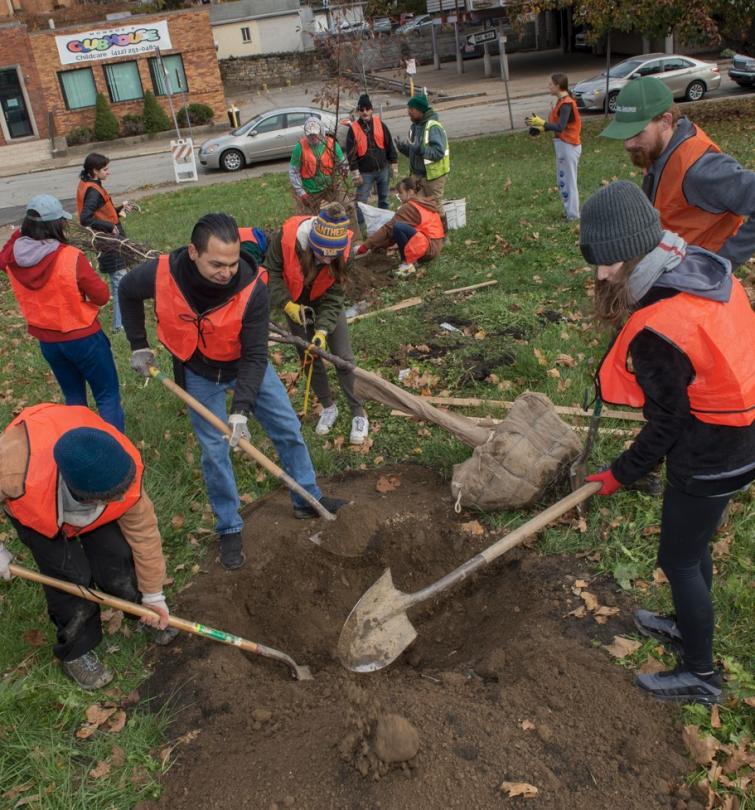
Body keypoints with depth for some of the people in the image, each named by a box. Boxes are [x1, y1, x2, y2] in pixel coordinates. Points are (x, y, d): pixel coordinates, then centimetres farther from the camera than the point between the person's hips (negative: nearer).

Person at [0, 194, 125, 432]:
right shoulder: (71, 257, -25)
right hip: (83, 338, -6)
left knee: (73, 397, 23)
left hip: (46, 341, 6)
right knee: (108, 395, 7)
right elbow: (102, 296, -16)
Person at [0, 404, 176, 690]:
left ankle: (144, 613, 26)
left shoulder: (127, 476, -37)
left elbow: (143, 531, -21)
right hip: (32, 507, -2)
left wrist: (153, 596, -9)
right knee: (70, 576, -11)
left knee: (116, 556, -6)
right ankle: (76, 651, 15)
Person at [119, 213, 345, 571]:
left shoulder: (252, 286, -33)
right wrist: (139, 346, -5)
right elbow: (127, 292, -5)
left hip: (245, 364, 1)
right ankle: (229, 528, 23)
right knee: (214, 452, 4)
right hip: (199, 374, 0)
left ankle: (307, 499, 29)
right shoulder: (161, 274, -30)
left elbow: (255, 356, -27)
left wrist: (242, 408, -35)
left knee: (288, 428, 7)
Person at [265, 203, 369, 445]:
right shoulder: (286, 237, -35)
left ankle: (358, 413, 11)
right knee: (309, 357, 8)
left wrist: (323, 330, -35)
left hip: (325, 302, 0)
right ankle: (328, 407, 28)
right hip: (295, 303, 1)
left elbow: (333, 298, -24)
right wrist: (288, 305, -28)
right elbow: (272, 273, -19)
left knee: (344, 357, -4)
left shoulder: (344, 252, -31)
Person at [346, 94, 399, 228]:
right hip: (365, 172, -3)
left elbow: (390, 145, 5)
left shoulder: (380, 124, 1)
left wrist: (394, 165, 3)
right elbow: (351, 153, -5)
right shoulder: (354, 129, -6)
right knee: (361, 201, -5)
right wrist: (355, 174, -9)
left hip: (383, 170, 3)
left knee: (384, 199, 14)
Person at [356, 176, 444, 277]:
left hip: (428, 247, -10)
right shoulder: (426, 202, 16)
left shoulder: (409, 207, -11)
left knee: (398, 227, -28)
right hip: (436, 245, 10)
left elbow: (389, 228, -12)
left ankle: (407, 263, -15)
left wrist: (366, 246, -10)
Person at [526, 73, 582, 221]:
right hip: (563, 145, 10)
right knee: (562, 180, 16)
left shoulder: (566, 104, -20)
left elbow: (560, 127, -28)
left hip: (568, 146, -10)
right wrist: (542, 129, 8)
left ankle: (573, 215, 5)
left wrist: (541, 123, -30)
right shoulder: (562, 101, 10)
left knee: (569, 181, -3)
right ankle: (569, 211, 24)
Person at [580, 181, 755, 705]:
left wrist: (621, 475, -5)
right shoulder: (702, 267, -5)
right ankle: (689, 627, 51)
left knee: (678, 559, 11)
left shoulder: (658, 332, -31)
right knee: (693, 543, 27)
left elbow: (666, 426, -20)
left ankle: (702, 675, 32)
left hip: (709, 459, -9)